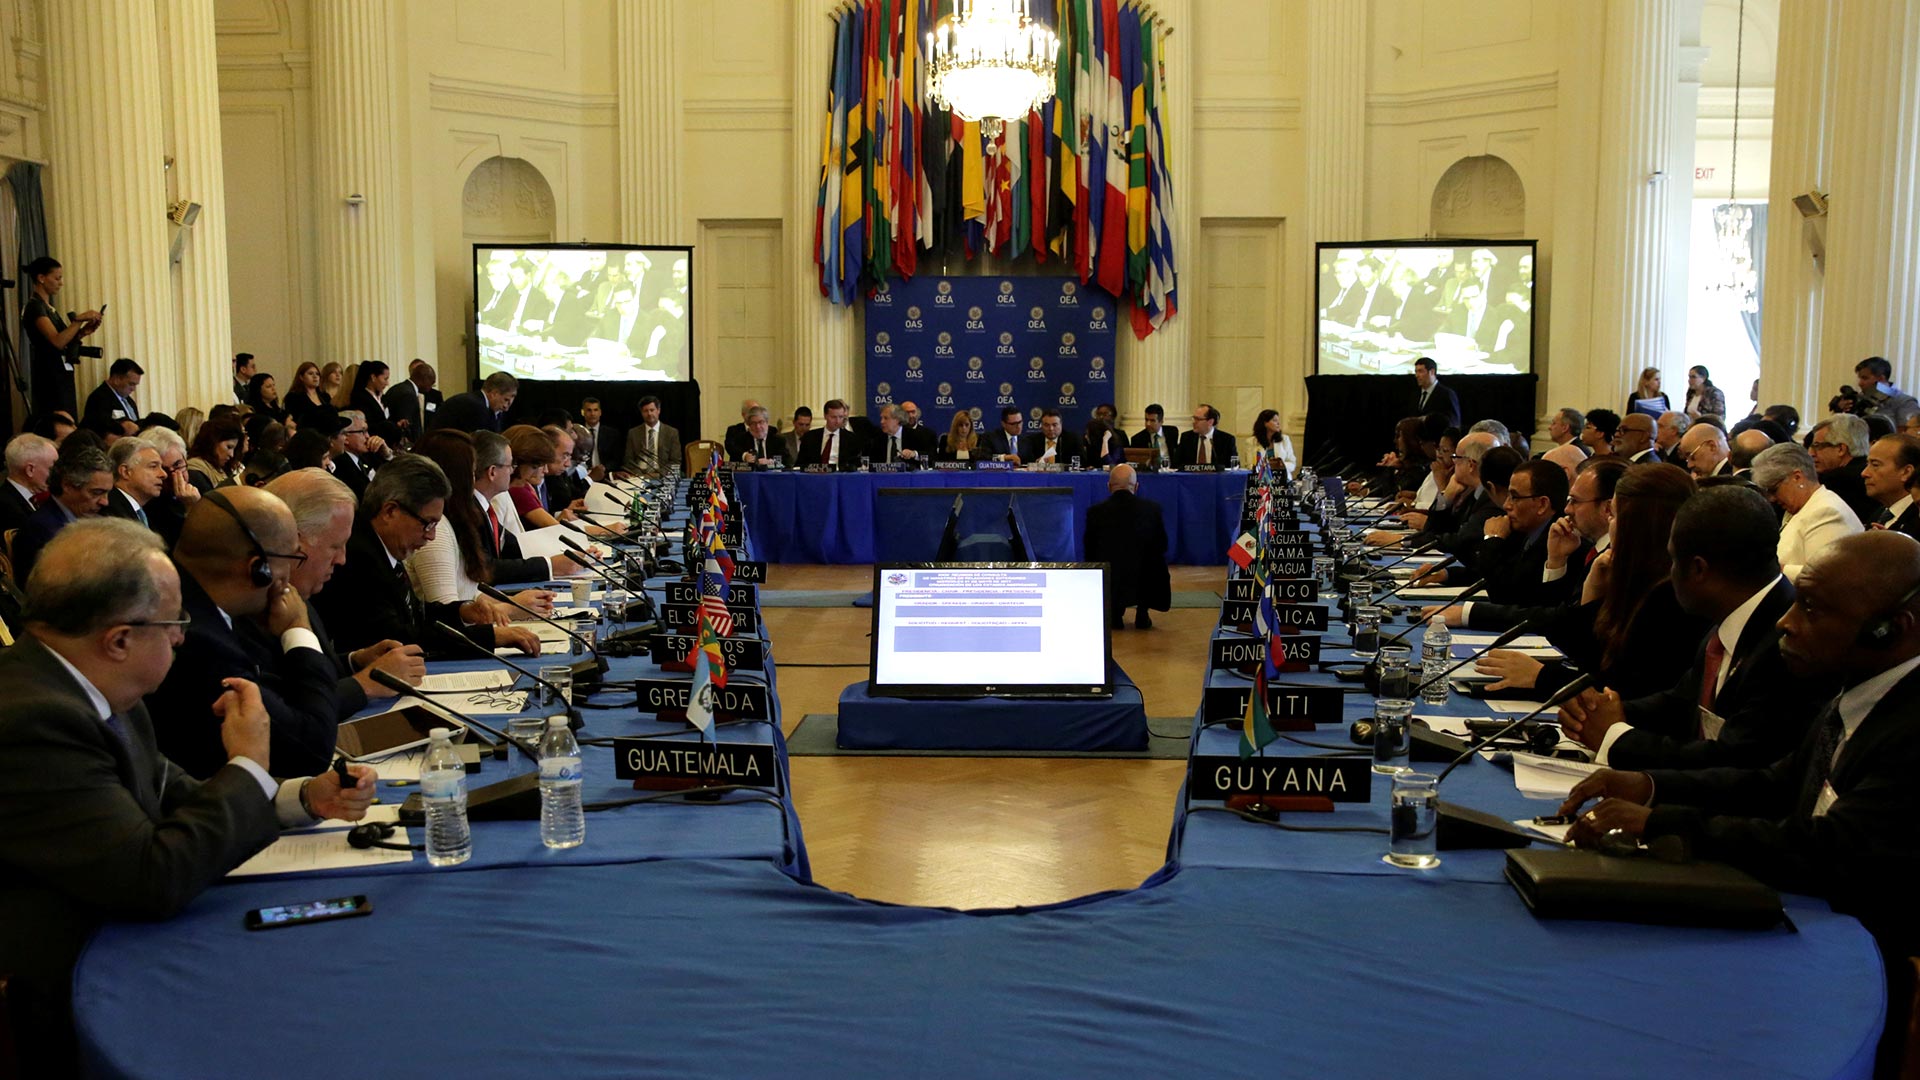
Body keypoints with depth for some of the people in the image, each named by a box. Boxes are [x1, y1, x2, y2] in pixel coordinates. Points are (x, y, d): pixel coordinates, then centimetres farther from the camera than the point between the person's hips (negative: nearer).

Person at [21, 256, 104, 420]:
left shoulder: (48, 307, 17)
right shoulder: (35, 306, -10)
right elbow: (57, 341, -22)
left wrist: (83, 331, 3)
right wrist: (79, 319, -17)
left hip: (61, 375, 9)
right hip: (51, 377, -9)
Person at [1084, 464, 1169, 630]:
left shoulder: (1095, 512, -6)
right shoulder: (1152, 508, -6)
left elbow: (1089, 553, 4)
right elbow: (1162, 546, 5)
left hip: (1107, 587, 0)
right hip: (1145, 586, 0)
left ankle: (1114, 613, 24)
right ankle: (1142, 614, 26)